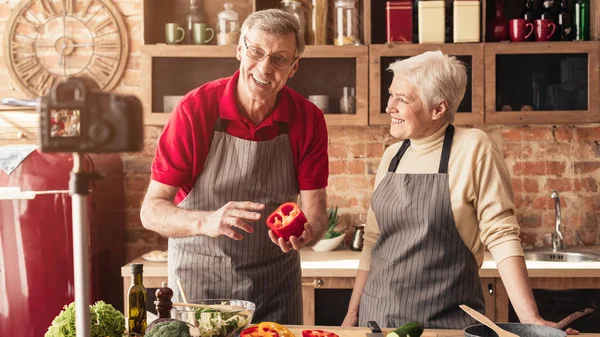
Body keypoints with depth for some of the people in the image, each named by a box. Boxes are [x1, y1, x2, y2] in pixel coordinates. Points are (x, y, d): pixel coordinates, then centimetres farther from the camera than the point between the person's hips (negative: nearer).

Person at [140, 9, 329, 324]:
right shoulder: (195, 109, -16)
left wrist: (306, 233, -29)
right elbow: (151, 211, -18)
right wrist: (207, 222, -36)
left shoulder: (308, 119, -9)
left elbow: (315, 208, -6)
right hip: (199, 277, -2)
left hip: (276, 280, 3)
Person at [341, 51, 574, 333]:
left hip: (447, 320, -5)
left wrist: (530, 319, -19)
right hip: (378, 314, 5)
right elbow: (373, 240, 10)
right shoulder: (391, 156, 4)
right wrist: (352, 315, 9)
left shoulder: (474, 149, -11)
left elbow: (501, 235, -13)